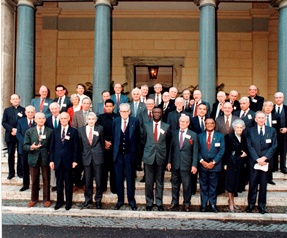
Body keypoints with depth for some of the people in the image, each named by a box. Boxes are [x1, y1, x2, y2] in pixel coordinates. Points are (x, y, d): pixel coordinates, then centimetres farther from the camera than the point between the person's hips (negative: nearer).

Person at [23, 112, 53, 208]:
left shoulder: (50, 131, 2)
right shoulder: (29, 131, 5)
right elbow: (25, 146, 2)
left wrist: (50, 153, -13)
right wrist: (31, 147, -18)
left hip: (45, 158, -1)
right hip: (34, 158, 1)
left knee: (46, 179, 6)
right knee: (34, 180, 11)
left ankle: (46, 199, 19)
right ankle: (34, 199, 26)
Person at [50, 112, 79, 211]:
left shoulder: (73, 131, 0)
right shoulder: (55, 131, 8)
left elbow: (76, 147, -2)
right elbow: (52, 146, 7)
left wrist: (75, 160, -7)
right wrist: (51, 160, 2)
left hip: (68, 160, -2)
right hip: (57, 160, 3)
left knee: (68, 182, 7)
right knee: (59, 182, 10)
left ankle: (68, 202, 18)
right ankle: (59, 201, 23)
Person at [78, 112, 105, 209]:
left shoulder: (100, 129, 2)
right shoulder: (81, 130, 6)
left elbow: (102, 143, 6)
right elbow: (80, 145, 9)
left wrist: (100, 153, 4)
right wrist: (82, 155, 6)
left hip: (98, 157, -1)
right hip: (86, 157, 2)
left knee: (99, 180, 2)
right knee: (87, 180, 9)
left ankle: (98, 200, 17)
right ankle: (88, 199, 26)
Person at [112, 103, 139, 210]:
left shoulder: (135, 121, -2)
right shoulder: (115, 121, 5)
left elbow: (138, 137, 1)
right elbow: (113, 136, 11)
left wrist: (136, 152, -1)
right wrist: (115, 148, 7)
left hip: (130, 154, -2)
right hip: (118, 153, 2)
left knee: (130, 178, 6)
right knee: (119, 178, 9)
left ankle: (131, 200, 19)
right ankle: (120, 200, 21)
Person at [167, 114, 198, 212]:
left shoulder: (193, 135, -2)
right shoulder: (174, 134, 6)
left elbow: (195, 151, -3)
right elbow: (171, 148, 8)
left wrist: (194, 165, -8)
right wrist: (169, 162, 3)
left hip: (186, 164, -2)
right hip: (175, 163, 3)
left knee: (187, 185, 5)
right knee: (175, 184, 13)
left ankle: (186, 203, 21)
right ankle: (174, 201, 28)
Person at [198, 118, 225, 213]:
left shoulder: (220, 136, 3)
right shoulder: (200, 136, 6)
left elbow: (221, 151, -2)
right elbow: (197, 150, 2)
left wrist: (213, 162, -10)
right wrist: (202, 161, -11)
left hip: (214, 165, -1)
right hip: (202, 165, 1)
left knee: (213, 186, 6)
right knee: (203, 186, 8)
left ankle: (213, 204, 16)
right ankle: (203, 204, 16)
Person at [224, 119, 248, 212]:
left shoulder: (244, 138, 9)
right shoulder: (229, 137, -6)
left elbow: (245, 149, 18)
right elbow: (226, 151, -8)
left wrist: (245, 153, -5)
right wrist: (225, 163, -11)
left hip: (240, 163, 5)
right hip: (232, 162, -5)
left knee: (237, 182, 9)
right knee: (231, 181, -1)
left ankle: (231, 200, 24)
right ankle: (231, 203, 9)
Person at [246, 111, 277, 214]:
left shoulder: (272, 130, 6)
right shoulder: (250, 131, 4)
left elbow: (273, 146, 1)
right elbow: (250, 146, -2)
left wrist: (265, 158, -12)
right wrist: (257, 159, -12)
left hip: (266, 161, 1)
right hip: (253, 161, -1)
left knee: (263, 184, 7)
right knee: (252, 183, 4)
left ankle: (262, 205, 17)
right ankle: (251, 204, 14)